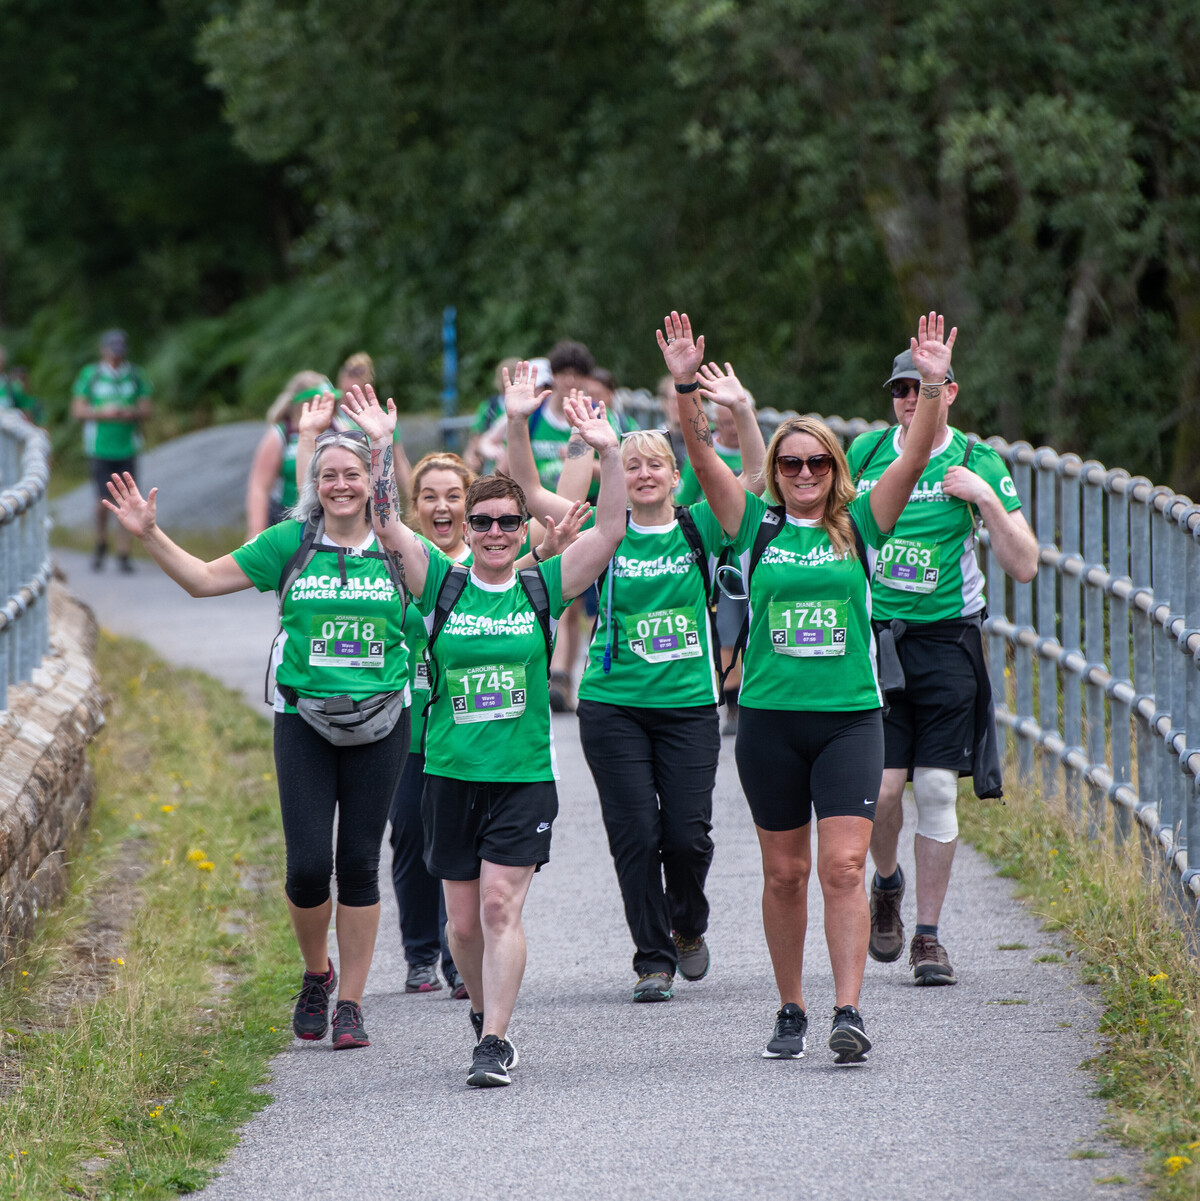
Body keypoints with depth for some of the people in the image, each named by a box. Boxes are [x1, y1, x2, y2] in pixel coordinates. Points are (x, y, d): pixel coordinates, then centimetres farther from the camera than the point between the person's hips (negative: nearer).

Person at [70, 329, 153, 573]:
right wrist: (104, 413, -15)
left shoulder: (136, 376, 6)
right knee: (103, 503, -7)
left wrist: (131, 413, -15)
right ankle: (101, 545, 18)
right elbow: (78, 410, 0)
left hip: (127, 449, 2)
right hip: (101, 449, -2)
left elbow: (147, 410, 6)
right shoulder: (90, 375, 1)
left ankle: (123, 555, 3)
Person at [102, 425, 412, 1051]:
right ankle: (316, 972, 21)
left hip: (379, 723, 0)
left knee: (359, 863, 2)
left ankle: (350, 1003, 11)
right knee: (308, 864, -7)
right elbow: (203, 578, 5)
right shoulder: (290, 543, 2)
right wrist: (149, 535, -4)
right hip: (304, 721, 0)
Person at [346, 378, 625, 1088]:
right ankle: (487, 1013, 30)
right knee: (464, 921, 7)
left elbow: (611, 530, -3)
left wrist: (609, 453, -13)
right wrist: (382, 446, -14)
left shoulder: (544, 589, 3)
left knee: (501, 905, -12)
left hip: (525, 774, -2)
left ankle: (495, 1042, -12)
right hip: (452, 772, 2)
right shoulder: (443, 585, 4)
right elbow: (388, 525, -5)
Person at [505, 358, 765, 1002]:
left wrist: (743, 413, -19)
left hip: (688, 702, 0)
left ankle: (688, 926, 27)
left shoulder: (699, 529, 4)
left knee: (687, 833, -3)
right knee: (635, 834, -3)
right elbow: (531, 494, -2)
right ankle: (653, 959, 6)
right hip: (613, 703, 0)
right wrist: (518, 425, -15)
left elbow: (757, 481, -5)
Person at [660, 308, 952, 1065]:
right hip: (771, 719, 1)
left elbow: (915, 460, -5)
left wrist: (934, 387, -17)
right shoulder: (757, 528, 6)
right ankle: (791, 1010, 18)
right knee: (785, 873, 7)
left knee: (844, 866, -10)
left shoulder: (859, 526, 5)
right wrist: (687, 387, -17)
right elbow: (704, 458, -4)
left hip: (851, 718, -1)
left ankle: (849, 1012, -14)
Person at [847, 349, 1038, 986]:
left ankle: (927, 938, 6)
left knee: (936, 790, -4)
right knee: (881, 786, -9)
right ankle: (887, 882, 23)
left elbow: (1024, 567, -3)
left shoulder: (978, 463, 0)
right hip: (873, 639, 1)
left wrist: (986, 499, -14)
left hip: (945, 640, -1)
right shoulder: (864, 453, 4)